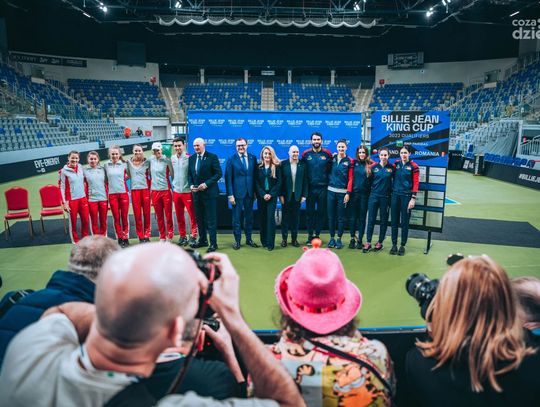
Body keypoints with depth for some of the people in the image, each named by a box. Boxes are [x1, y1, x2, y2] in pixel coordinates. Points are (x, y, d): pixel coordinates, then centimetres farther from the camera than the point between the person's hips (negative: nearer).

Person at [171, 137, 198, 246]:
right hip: (176, 191, 5)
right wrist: (172, 186, 10)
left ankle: (193, 236, 12)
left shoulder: (189, 158, -8)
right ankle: (182, 236, 22)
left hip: (188, 191, -5)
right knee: (179, 216, 11)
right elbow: (171, 174, 14)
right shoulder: (172, 158, 6)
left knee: (192, 215, 1)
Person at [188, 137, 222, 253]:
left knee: (211, 219, -3)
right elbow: (189, 174, 16)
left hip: (209, 192, -6)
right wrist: (191, 185, -2)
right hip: (196, 193, 6)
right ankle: (202, 240, 25)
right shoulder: (191, 158, 12)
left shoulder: (212, 157, -5)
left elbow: (218, 173, -10)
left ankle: (213, 243, 4)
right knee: (199, 218, 12)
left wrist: (206, 184, -17)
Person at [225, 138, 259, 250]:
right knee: (237, 217, 4)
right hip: (237, 193, -3)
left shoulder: (253, 158, 6)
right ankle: (237, 240, 17)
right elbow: (228, 178, -4)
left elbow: (255, 175, 9)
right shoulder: (231, 159, -2)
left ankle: (249, 239, 25)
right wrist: (230, 195, -10)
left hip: (250, 193, 3)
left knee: (249, 217, 12)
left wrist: (255, 191, 4)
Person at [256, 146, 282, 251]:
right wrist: (263, 195, -9)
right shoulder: (258, 167, 5)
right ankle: (263, 241, 15)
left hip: (272, 196, -2)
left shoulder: (276, 167, 1)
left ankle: (270, 243, -4)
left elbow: (279, 182, -2)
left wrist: (270, 194, -11)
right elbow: (256, 182, 1)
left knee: (270, 217, -8)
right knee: (262, 218, 5)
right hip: (261, 196, 2)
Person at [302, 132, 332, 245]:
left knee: (321, 212, 6)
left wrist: (329, 182, -3)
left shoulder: (327, 154, 1)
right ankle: (310, 235, 14)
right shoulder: (306, 154, 2)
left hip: (323, 188, 0)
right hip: (310, 188, 0)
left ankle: (317, 234, 17)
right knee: (309, 212, 4)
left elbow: (331, 170, 6)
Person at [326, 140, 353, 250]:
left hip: (342, 192, -2)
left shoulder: (349, 161, 0)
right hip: (331, 191, 2)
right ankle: (332, 238, 16)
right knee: (331, 216, 6)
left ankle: (339, 238, 14)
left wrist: (348, 193, -8)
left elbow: (350, 178, -3)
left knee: (341, 217, 4)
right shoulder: (332, 158, 8)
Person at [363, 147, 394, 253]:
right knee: (371, 219, 0)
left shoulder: (392, 168, -2)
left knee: (384, 220, 8)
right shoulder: (374, 167, 1)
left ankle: (380, 242, 20)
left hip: (385, 197, 0)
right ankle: (368, 242, 7)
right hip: (374, 195, 1)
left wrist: (392, 193, 0)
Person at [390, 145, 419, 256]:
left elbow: (415, 183, -6)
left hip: (406, 196, -3)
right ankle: (394, 244, 16)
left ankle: (402, 245, 14)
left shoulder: (413, 166, -4)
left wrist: (413, 198, -11)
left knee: (404, 222, 4)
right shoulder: (396, 163, 6)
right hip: (395, 195, 3)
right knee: (394, 221, 6)